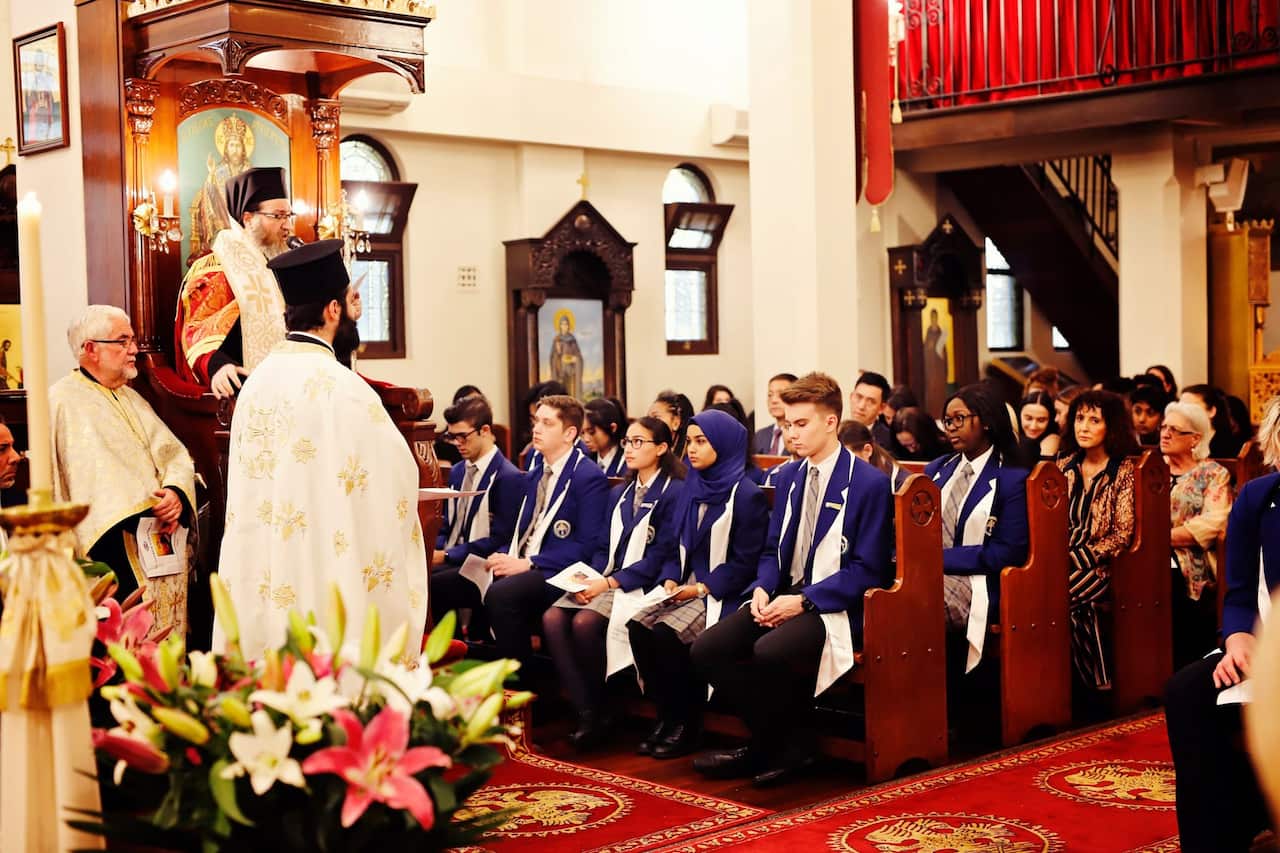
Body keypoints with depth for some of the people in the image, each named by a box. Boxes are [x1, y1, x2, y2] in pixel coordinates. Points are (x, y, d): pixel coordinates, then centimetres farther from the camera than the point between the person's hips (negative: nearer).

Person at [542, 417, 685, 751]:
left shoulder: (674, 493, -5)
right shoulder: (619, 494, 20)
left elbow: (660, 557, -12)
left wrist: (610, 583, -18)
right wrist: (591, 578, -4)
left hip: (642, 586, -7)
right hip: (606, 580, 7)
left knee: (585, 622, -30)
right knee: (552, 617, -20)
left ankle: (599, 713, -12)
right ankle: (586, 714, -20)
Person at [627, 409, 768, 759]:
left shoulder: (746, 496, -8)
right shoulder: (692, 489, 13)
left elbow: (745, 562, -11)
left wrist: (702, 588, -16)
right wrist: (671, 578, 0)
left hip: (722, 594, -7)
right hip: (688, 586, 7)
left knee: (666, 634, -28)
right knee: (638, 626, -19)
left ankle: (687, 726, -11)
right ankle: (667, 718, -7)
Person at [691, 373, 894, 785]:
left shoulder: (870, 484, -8)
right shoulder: (789, 477, 14)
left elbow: (867, 569, -11)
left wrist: (804, 600, -19)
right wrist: (762, 589, -4)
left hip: (833, 605, -7)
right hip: (784, 595, 7)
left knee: (770, 652, -35)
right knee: (707, 650, -14)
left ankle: (774, 747, -7)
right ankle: (781, 740, -3)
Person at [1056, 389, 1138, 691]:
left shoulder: (1124, 471, -2)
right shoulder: (1065, 466, 13)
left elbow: (1121, 535, -8)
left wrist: (1075, 559, -16)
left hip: (1100, 566, -4)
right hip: (1063, 563, 4)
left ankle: (1094, 683, -14)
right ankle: (1095, 682, -15)